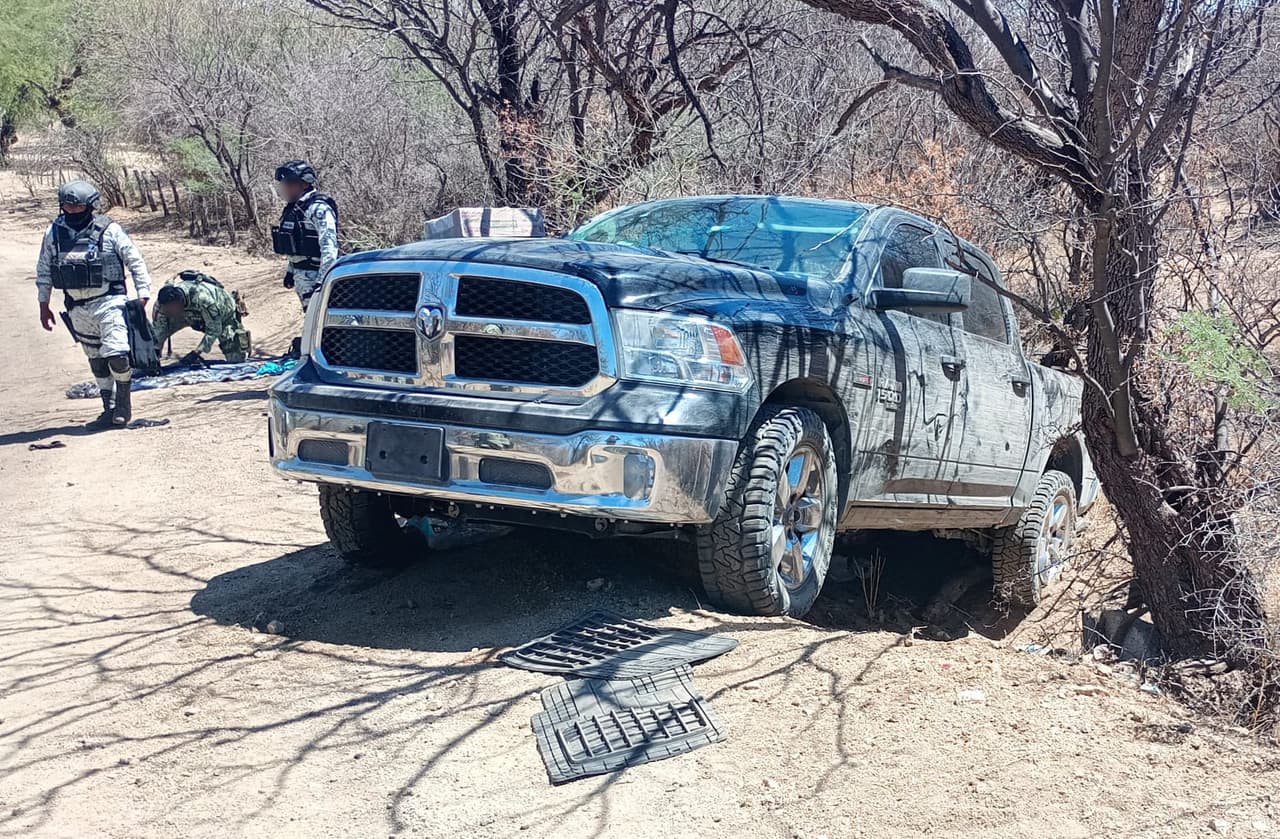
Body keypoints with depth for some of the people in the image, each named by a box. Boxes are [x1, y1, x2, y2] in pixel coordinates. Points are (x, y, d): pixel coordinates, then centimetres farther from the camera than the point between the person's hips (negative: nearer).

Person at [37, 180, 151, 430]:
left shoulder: (109, 230, -6)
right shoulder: (54, 233, 5)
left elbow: (135, 262, -2)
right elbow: (43, 271, 14)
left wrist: (143, 296, -7)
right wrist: (43, 305, 13)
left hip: (109, 303, -4)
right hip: (77, 308, 4)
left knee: (117, 356, -15)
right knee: (97, 362, 11)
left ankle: (123, 406, 5)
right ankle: (109, 409, 20)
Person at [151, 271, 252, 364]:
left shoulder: (203, 298, -47)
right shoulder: (163, 301, -31)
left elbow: (214, 330, -36)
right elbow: (158, 329, -19)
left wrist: (196, 352, -41)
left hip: (223, 314, -4)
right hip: (194, 315, 4)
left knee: (235, 359, -9)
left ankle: (240, 333, 22)